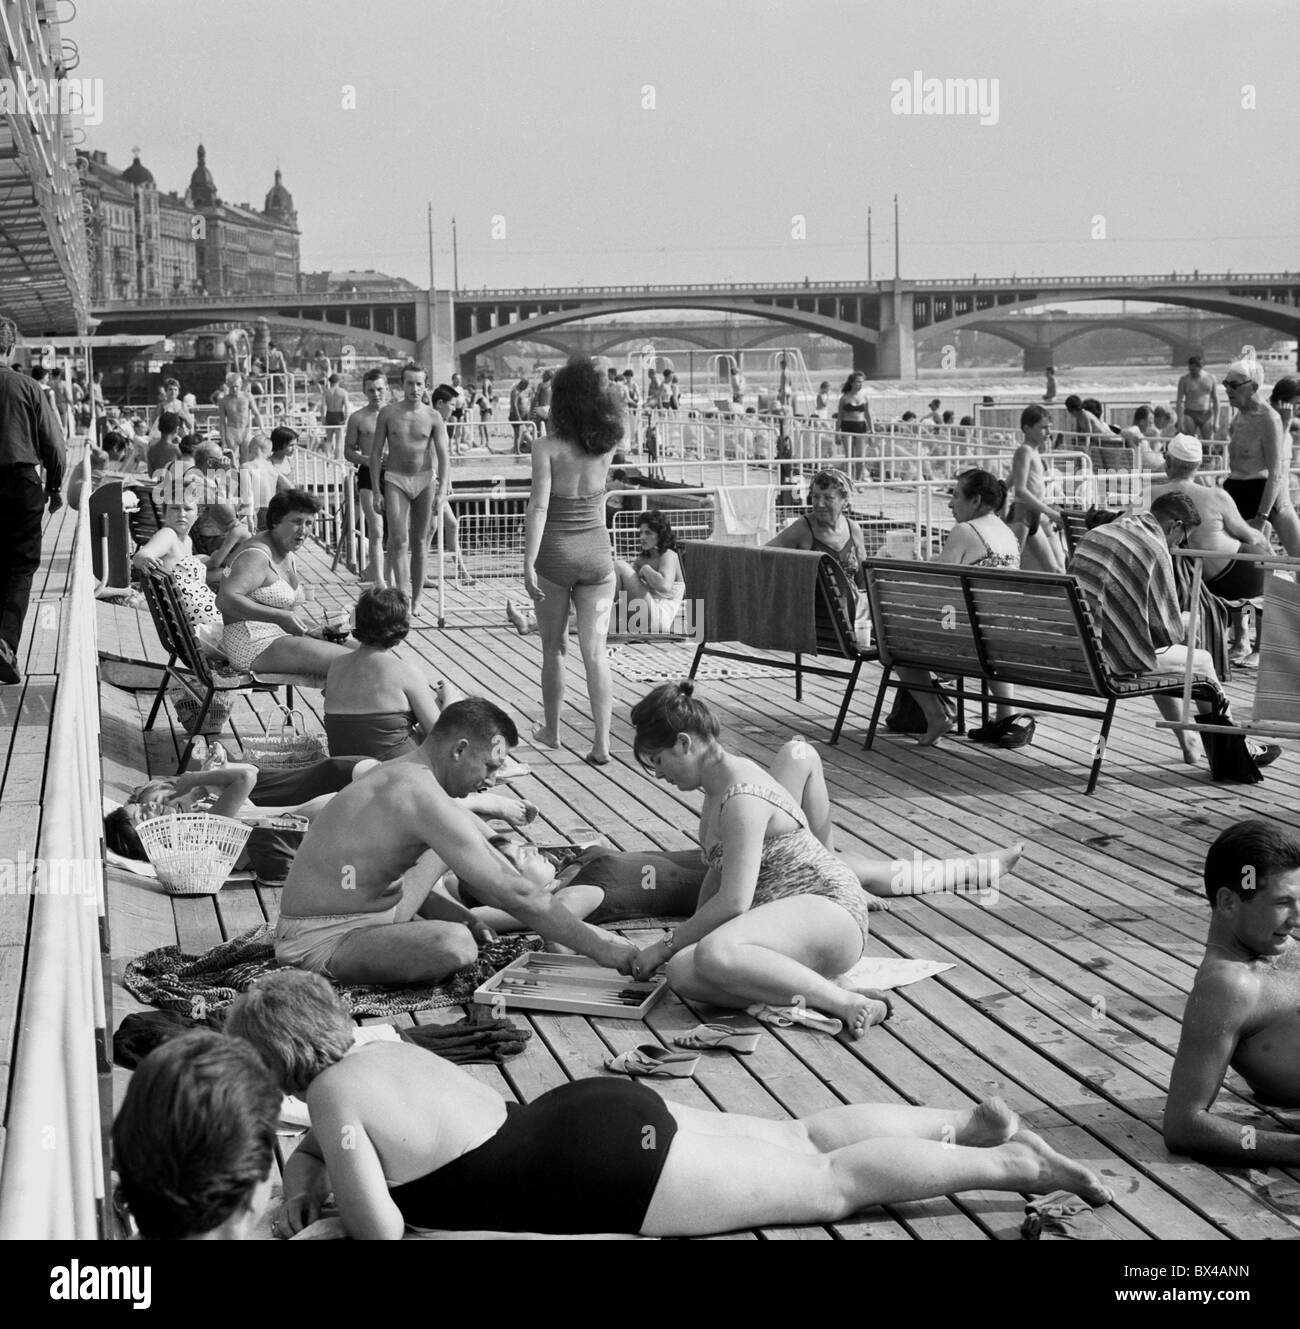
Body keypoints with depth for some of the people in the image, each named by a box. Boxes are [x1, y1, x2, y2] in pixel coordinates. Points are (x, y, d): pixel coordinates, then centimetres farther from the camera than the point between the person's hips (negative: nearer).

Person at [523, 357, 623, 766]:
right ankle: (602, 742, -4)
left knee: (554, 648, 14)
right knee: (595, 651, 2)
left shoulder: (548, 446, -11)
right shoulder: (606, 445, 0)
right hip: (597, 552, 2)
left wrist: (529, 564, -16)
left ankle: (551, 730, 27)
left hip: (556, 552, -2)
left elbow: (539, 506, -16)